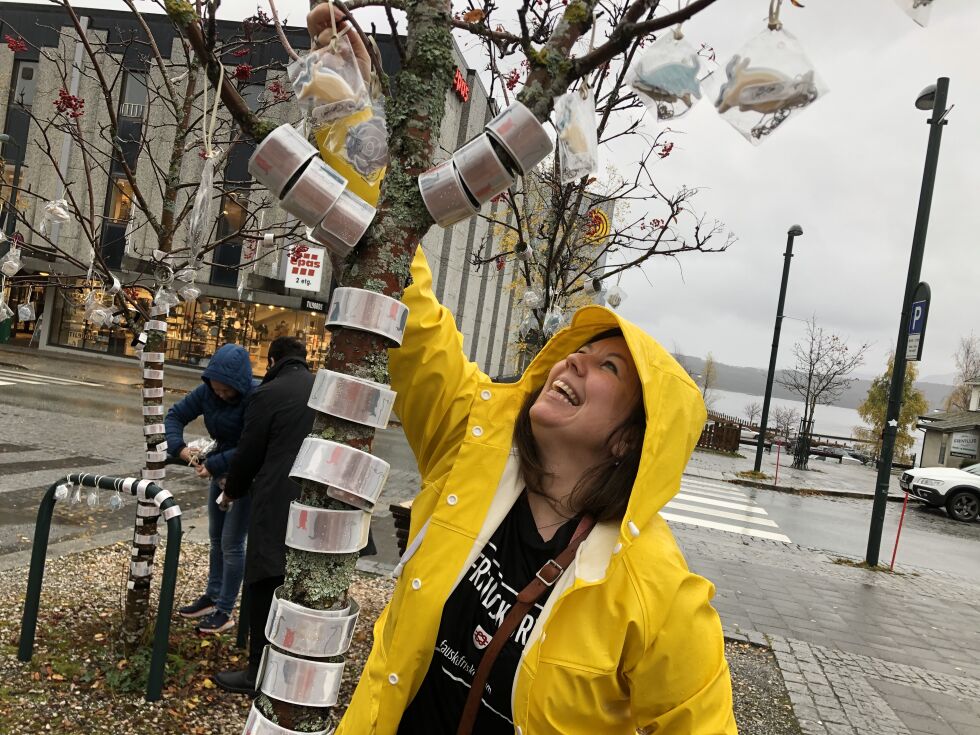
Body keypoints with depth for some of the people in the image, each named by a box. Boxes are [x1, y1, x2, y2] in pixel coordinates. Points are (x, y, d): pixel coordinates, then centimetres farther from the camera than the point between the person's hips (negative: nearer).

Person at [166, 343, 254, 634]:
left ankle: (225, 611, 10)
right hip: (221, 472, 8)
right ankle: (212, 597, 33)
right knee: (216, 538, 18)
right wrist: (178, 446, -19)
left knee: (231, 543, -2)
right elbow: (176, 415, -2)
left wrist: (214, 464, -29)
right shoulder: (207, 392, -9)